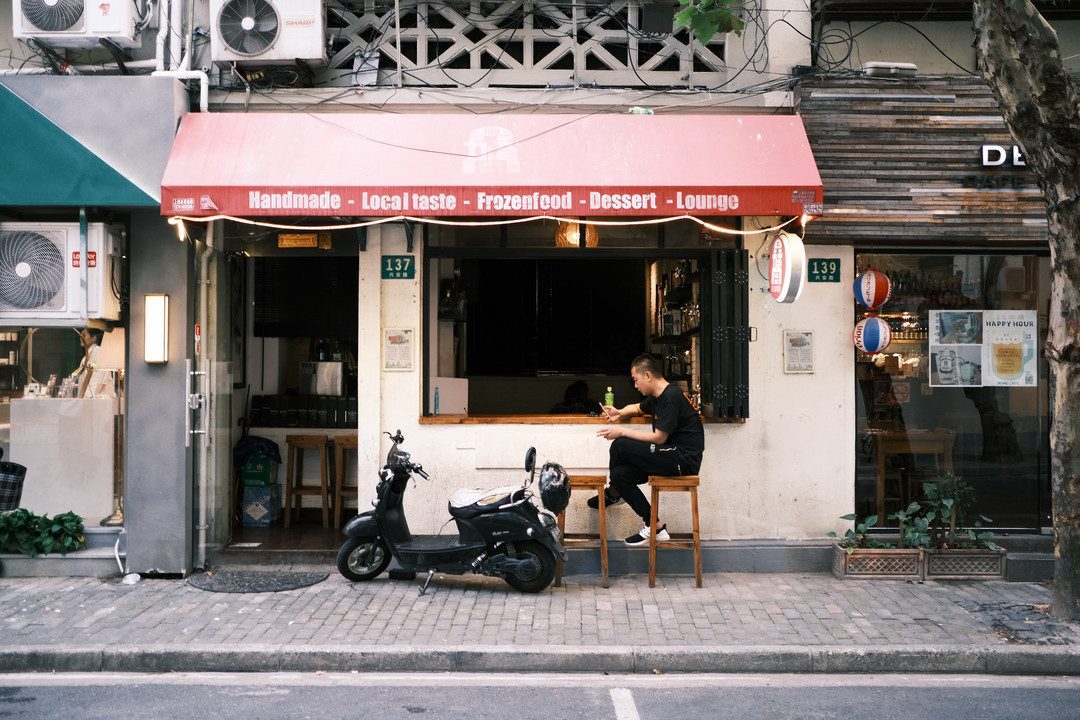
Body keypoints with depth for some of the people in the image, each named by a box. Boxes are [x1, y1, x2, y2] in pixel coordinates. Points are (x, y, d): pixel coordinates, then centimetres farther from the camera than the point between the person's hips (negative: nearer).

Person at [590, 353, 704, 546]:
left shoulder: (671, 396, -15)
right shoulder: (657, 397, 16)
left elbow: (659, 438, -18)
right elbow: (639, 408, 40)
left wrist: (622, 432, -12)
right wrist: (620, 413, 17)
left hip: (684, 460, -10)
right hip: (672, 457, 10)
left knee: (620, 445, -17)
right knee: (619, 474, -5)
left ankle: (612, 494, 12)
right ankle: (654, 527, 1)